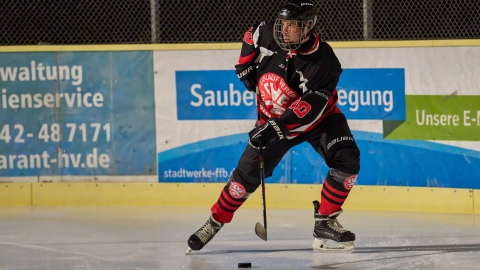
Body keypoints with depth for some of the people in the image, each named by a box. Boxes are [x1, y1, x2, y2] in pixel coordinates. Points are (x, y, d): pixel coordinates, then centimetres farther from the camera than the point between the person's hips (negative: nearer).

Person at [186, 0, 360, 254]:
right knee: (247, 174, -4)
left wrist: (275, 128, -38)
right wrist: (245, 66, 3)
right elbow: (251, 37, 11)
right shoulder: (267, 35, -15)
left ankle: (325, 223, -13)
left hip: (318, 118, -2)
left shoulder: (324, 63, -29)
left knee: (347, 161, -23)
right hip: (273, 118, 2)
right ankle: (214, 222, 12)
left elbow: (310, 108, -34)